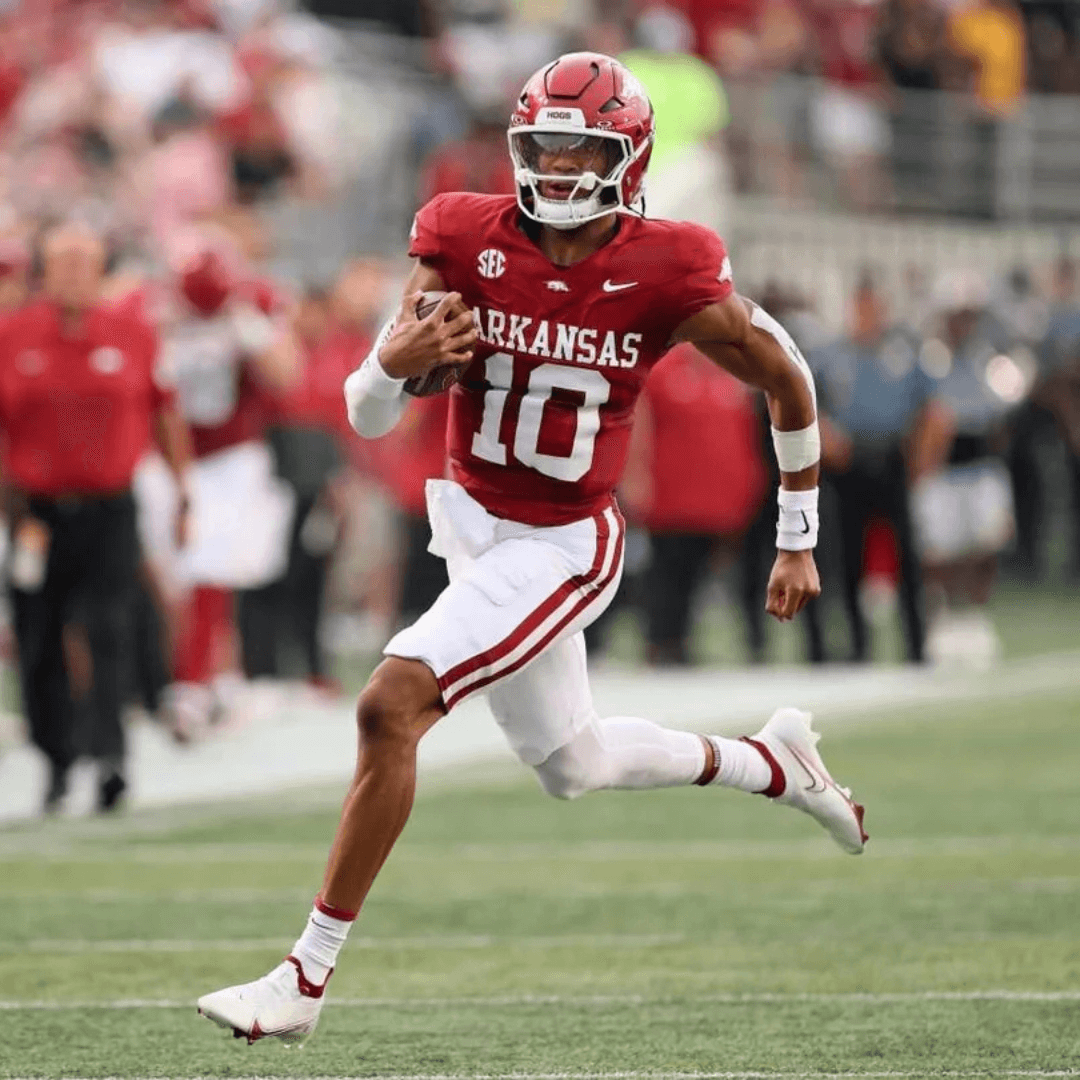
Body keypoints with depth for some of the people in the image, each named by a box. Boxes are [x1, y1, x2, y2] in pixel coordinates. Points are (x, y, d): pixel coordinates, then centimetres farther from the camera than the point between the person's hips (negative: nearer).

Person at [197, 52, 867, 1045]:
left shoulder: (667, 274, -17)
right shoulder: (466, 242, -9)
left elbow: (789, 385, -2)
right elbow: (368, 418, -5)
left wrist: (798, 545, 6)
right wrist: (394, 360, -30)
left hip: (564, 545, -6)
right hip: (471, 522, 6)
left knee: (391, 707, -20)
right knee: (574, 764, 20)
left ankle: (309, 975, -14)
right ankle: (772, 761, 47)